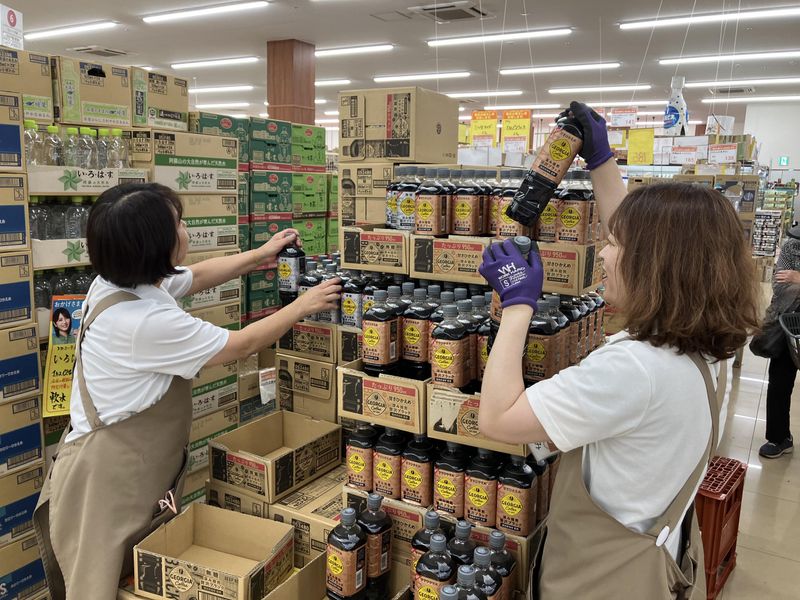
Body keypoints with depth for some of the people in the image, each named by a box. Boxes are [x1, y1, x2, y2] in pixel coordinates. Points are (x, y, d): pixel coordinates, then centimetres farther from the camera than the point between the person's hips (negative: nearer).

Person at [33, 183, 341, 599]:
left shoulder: (117, 282, -2)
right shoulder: (145, 321, -29)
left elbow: (198, 276, 17)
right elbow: (241, 346, -16)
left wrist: (261, 254, 24)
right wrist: (303, 306, -3)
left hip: (125, 467, 9)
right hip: (108, 482, -9)